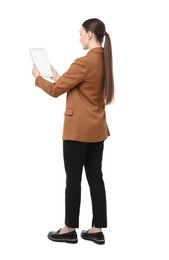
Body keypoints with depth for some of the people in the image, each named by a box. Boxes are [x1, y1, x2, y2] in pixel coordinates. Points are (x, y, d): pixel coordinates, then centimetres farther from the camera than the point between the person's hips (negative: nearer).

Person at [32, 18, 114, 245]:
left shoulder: (84, 62, -20)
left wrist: (38, 77, 7)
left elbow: (55, 90, -11)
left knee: (73, 180, 3)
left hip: (78, 130, -8)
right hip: (97, 128, 8)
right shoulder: (105, 61, 7)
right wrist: (60, 78, 18)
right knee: (95, 178, 10)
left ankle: (70, 230, 15)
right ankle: (97, 230, 17)